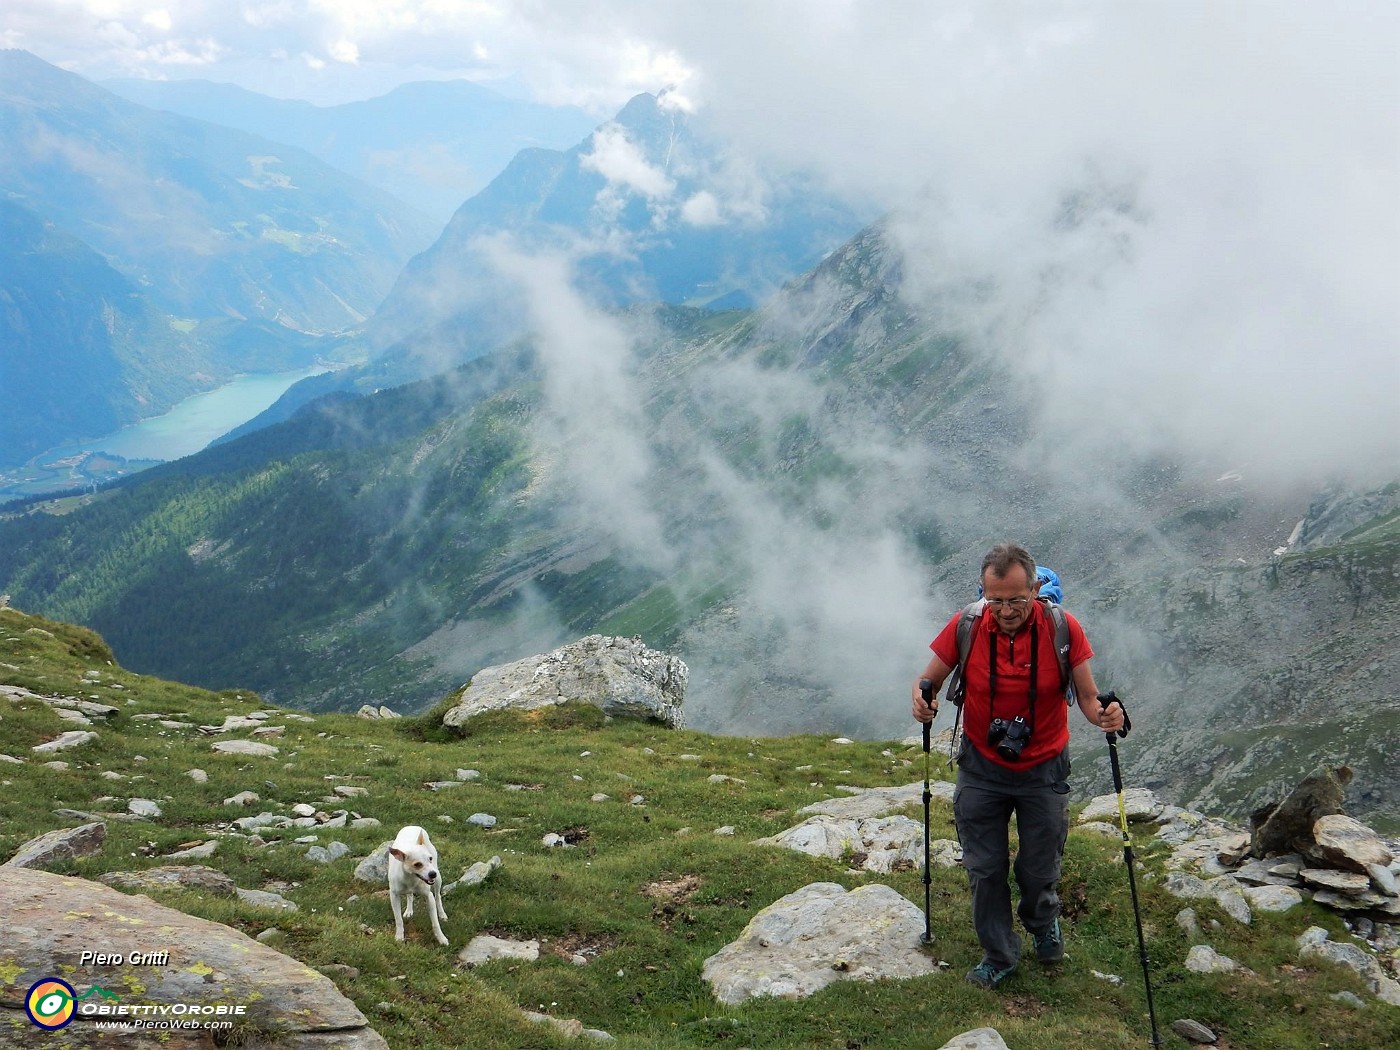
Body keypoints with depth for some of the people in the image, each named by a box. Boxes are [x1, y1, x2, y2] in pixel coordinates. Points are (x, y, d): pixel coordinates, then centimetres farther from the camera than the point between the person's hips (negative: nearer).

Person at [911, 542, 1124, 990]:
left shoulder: (1063, 628, -17)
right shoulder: (965, 627, -16)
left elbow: (1088, 698, -10)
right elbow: (928, 680, -4)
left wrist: (1104, 714, -32)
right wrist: (922, 699, -27)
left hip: (1044, 771, 0)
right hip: (981, 770, 1)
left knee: (1040, 872, 14)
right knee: (984, 869, 9)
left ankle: (1043, 923, 49)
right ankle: (999, 955, 33)